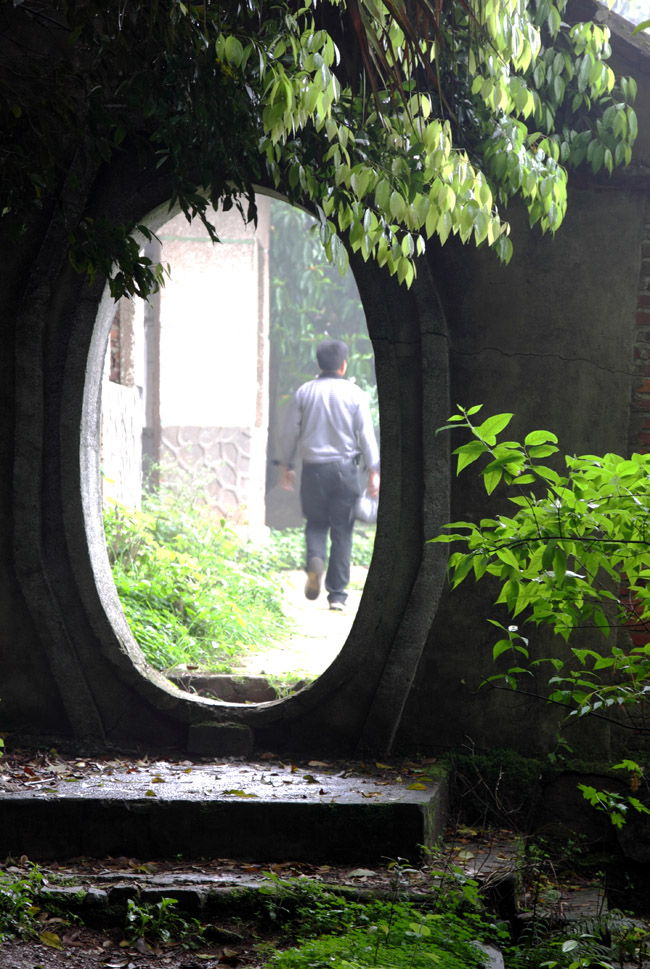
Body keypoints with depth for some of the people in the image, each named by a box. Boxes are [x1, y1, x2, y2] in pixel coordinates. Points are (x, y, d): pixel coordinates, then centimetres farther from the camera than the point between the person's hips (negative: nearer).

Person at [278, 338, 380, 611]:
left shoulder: (304, 392, 3)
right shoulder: (354, 393, -1)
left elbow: (290, 433, 5)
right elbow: (366, 434, -4)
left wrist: (286, 466, 14)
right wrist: (373, 471, -1)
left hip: (314, 468, 1)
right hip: (345, 466, -1)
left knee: (316, 522, 17)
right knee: (342, 530, 5)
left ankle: (315, 560, -15)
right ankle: (337, 594, 3)